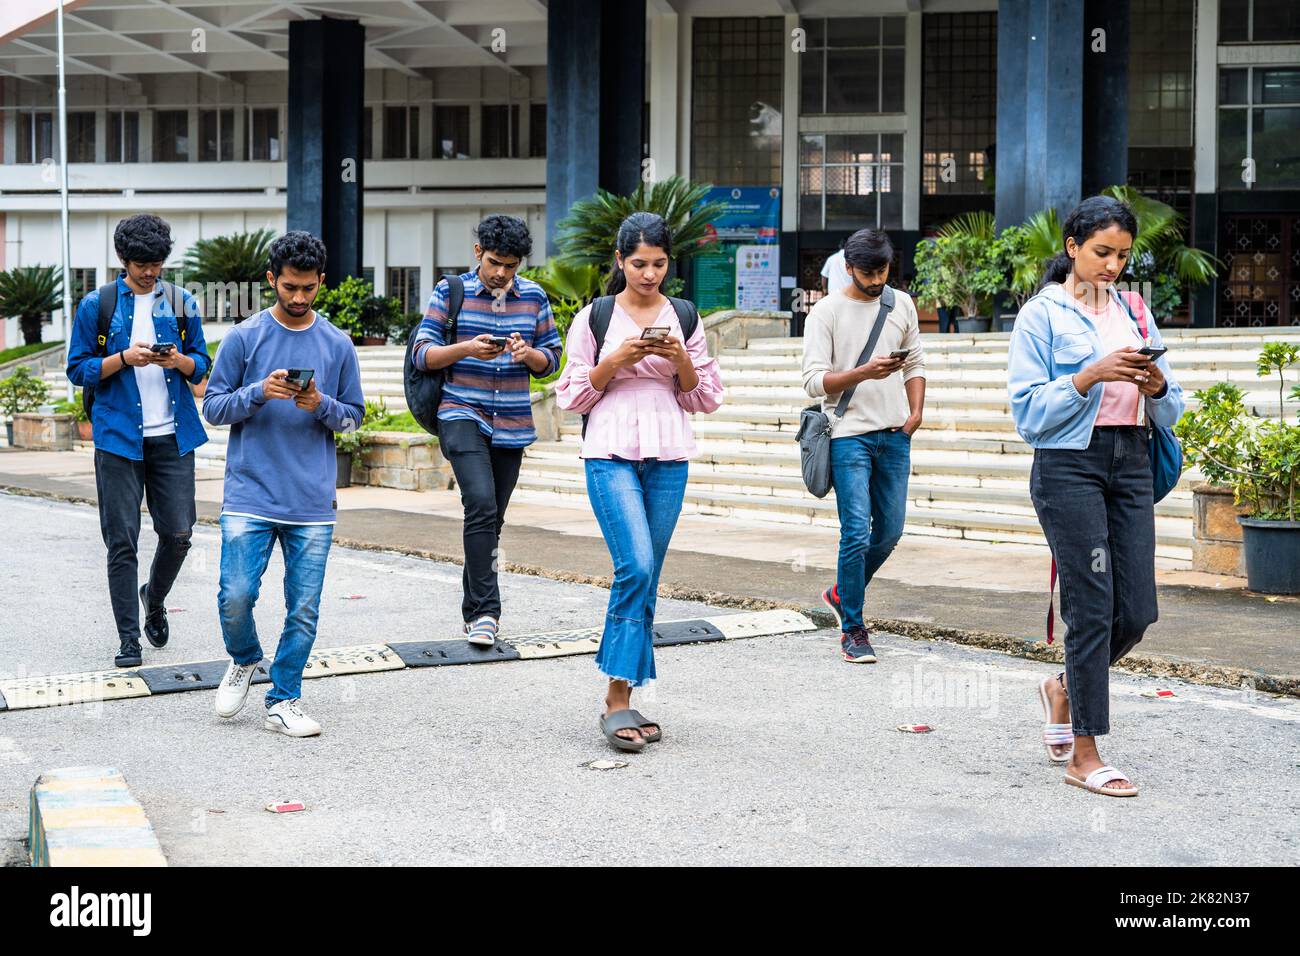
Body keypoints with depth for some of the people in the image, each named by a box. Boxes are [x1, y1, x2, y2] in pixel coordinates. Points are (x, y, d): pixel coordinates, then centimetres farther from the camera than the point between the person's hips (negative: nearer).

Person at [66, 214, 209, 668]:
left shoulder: (182, 303, 9)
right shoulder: (97, 305, 2)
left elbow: (201, 365, 12)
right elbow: (79, 370, 1)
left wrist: (178, 361, -10)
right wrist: (125, 359, -15)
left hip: (172, 435, 2)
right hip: (118, 437, -2)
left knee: (178, 533, 1)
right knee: (122, 541, -2)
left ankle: (155, 598, 31)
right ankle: (128, 637, 6)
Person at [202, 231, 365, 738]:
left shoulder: (338, 345, 7)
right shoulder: (243, 338, 2)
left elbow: (354, 415, 12)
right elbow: (213, 407, 4)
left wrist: (322, 405, -9)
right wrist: (259, 393, -14)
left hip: (313, 504, 2)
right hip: (249, 497, -1)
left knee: (304, 610, 2)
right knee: (236, 596, -9)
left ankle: (283, 702, 15)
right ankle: (244, 659, 23)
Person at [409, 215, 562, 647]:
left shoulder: (534, 297, 8)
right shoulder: (450, 292, 0)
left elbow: (551, 359, 11)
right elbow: (422, 353, -3)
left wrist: (528, 354, -12)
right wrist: (467, 349, -20)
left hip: (512, 423, 4)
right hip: (462, 416, -4)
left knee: (492, 518, 10)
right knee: (482, 506, -21)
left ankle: (474, 613, 22)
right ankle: (485, 610, -19)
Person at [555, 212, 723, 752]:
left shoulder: (685, 318, 10)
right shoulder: (595, 317, 3)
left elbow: (705, 400, 11)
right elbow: (572, 397, 3)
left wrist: (681, 362, -7)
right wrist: (616, 361, -11)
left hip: (669, 458, 3)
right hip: (611, 453, -3)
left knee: (646, 579, 5)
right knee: (636, 567, -18)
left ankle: (621, 702, 12)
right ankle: (618, 701, -13)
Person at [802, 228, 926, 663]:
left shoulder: (902, 304, 10)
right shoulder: (827, 311, -4)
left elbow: (915, 364, 19)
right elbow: (814, 381, -10)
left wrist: (916, 411, 3)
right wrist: (864, 373, -25)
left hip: (894, 435, 5)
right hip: (849, 436, -5)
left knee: (890, 530, 9)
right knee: (857, 533, -9)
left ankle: (841, 594, 32)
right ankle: (853, 629, 2)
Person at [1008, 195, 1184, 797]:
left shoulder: (1134, 311, 15)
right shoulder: (1043, 314, -1)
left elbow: (1169, 411, 15)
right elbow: (1027, 410, -8)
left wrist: (1157, 387, -7)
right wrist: (1090, 377, -19)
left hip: (1130, 464, 5)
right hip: (1069, 464, -5)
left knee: (1136, 610, 2)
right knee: (1093, 607, -8)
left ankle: (1064, 689, 31)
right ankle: (1084, 756, 1)